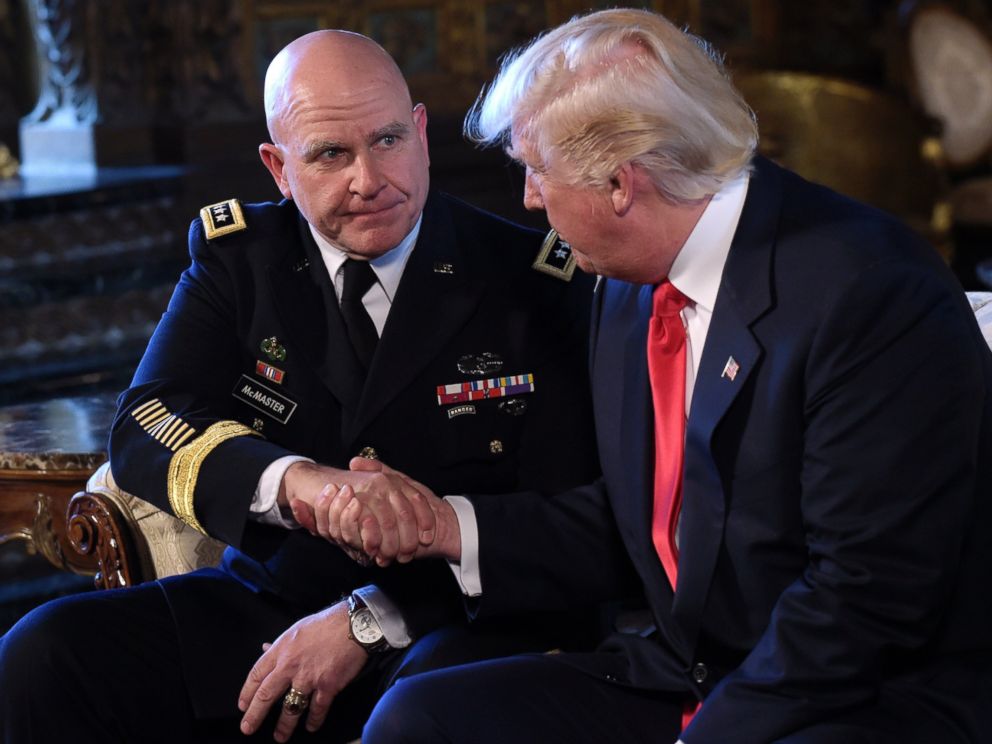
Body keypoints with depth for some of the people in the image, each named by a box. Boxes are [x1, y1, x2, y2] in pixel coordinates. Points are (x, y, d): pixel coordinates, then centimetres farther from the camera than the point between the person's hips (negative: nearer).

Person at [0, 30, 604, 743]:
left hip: (451, 624, -3)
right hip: (265, 603, 3)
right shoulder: (238, 256, 7)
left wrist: (370, 619, -17)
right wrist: (305, 484, -29)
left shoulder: (532, 278, -2)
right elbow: (146, 423, -7)